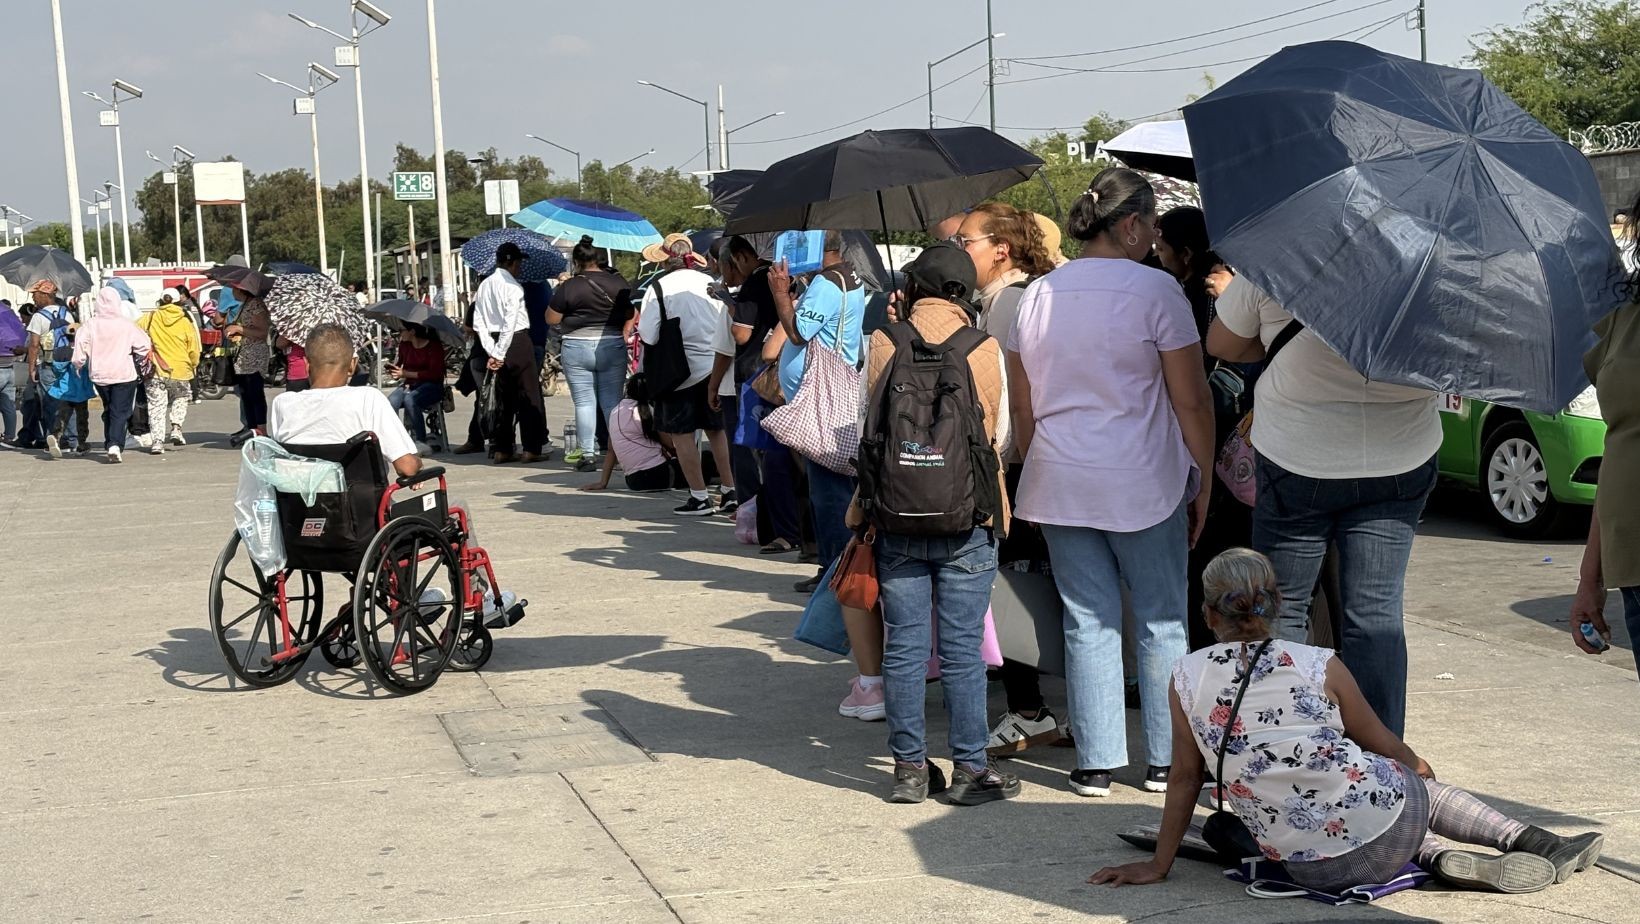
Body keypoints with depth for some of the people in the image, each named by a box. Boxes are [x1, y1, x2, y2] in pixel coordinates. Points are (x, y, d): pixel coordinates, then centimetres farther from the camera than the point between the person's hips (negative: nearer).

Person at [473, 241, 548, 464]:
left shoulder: (484, 286, 9)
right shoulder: (513, 286, -13)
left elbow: (478, 323, 5)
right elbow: (510, 322, -20)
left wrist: (492, 352, 2)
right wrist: (499, 353, -16)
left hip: (497, 344, 7)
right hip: (517, 343, -7)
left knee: (504, 398, 13)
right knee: (529, 396, -1)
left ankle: (502, 450, 13)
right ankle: (531, 449, -3)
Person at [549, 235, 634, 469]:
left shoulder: (569, 287, -10)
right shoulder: (619, 283, 2)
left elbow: (551, 319, -4)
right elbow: (630, 315, 10)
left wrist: (557, 295, 8)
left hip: (577, 349, -3)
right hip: (613, 347, 3)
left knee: (584, 401, 3)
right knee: (612, 400, 8)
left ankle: (586, 453, 2)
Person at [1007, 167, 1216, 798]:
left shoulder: (1038, 294, 6)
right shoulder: (1155, 290, -9)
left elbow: (1021, 405, 11)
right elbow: (1191, 398, -9)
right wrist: (1204, 481, 0)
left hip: (1060, 486, 4)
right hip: (1143, 485, -4)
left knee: (1088, 624, 9)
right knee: (1161, 622, 9)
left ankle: (1095, 764, 11)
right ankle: (1166, 760, 14)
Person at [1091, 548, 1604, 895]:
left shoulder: (1187, 677, -2)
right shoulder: (1319, 666, -4)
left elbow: (1184, 776, 3)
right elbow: (1383, 745, 8)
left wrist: (1157, 865, 14)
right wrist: (1419, 766, 31)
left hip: (1310, 870, 1)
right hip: (1383, 830, -1)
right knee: (1425, 789, 33)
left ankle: (1450, 863, 9)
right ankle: (1528, 842, 25)